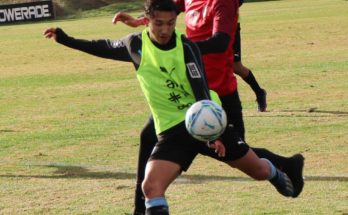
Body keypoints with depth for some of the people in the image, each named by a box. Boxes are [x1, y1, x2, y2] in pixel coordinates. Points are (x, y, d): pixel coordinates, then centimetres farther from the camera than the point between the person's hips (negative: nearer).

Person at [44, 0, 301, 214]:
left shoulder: (186, 48, -13)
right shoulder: (136, 44, -3)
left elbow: (201, 90, -20)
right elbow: (106, 48, 18)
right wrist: (66, 40, 18)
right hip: (172, 130, 2)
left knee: (259, 170, 11)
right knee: (151, 186, -23)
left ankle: (276, 175, 52)